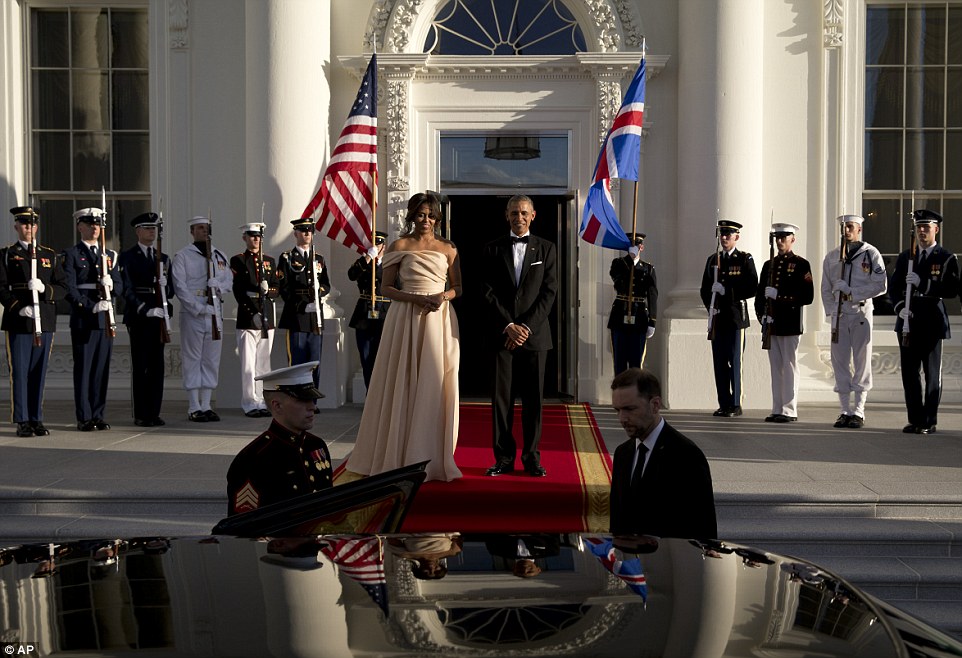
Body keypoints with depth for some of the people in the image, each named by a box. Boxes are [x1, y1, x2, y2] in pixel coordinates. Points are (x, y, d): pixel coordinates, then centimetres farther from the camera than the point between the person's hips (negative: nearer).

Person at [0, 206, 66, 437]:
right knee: (19, 372, -1)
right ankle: (22, 422, 4)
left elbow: (62, 288, 8)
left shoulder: (50, 255, 14)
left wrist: (44, 288, -13)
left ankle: (37, 420, 13)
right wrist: (20, 307, -18)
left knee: (39, 372, 6)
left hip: (45, 322, 3)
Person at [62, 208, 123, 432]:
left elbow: (119, 286, 13)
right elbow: (70, 289, -9)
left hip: (106, 318, 5)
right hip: (83, 318, -5)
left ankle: (98, 415, 12)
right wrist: (91, 307, -19)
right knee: (83, 368, -2)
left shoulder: (109, 255, 17)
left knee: (102, 368, 6)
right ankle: (84, 418, 3)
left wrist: (111, 285, -10)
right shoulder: (71, 255, 1)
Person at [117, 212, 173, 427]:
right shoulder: (127, 258, 1)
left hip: (159, 316, 5)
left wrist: (164, 284, -8)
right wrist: (145, 310, -17)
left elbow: (170, 291, 15)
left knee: (157, 365, 6)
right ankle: (141, 415, 1)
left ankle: (154, 412, 11)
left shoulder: (164, 258, 17)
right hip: (138, 317, -5)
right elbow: (127, 290, -8)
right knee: (140, 366, -3)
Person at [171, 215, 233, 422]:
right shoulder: (182, 256, -1)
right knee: (192, 360, -2)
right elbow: (180, 287, -9)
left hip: (215, 314, 5)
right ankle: (194, 408, 3)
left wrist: (219, 286, -11)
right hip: (192, 314, -5)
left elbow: (229, 280, 13)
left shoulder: (219, 256, 15)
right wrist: (200, 308, -17)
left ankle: (206, 405, 15)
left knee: (212, 361, 7)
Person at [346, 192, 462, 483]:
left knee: (435, 386, 1)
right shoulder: (400, 246, 4)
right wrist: (416, 298, -14)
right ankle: (397, 455, 11)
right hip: (406, 319, -1)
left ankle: (432, 457, 11)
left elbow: (458, 288, 11)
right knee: (403, 385, 1)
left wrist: (442, 296, -11)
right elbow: (386, 288, 1)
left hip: (439, 320, 1)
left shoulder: (448, 249, 9)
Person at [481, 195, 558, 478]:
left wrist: (526, 326, -10)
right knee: (501, 398, 1)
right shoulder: (493, 249, 8)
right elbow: (489, 292, 1)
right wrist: (509, 326, -10)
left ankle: (531, 458, 9)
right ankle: (504, 458, 7)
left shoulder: (546, 248, 8)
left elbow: (549, 292, 1)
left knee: (533, 399, 2)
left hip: (535, 334, 0)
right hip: (501, 334, 0)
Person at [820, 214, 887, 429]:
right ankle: (845, 411, 9)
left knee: (862, 362, -2)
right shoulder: (831, 257, 11)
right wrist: (831, 313, 0)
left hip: (862, 314, -3)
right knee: (840, 362, 2)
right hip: (839, 315, 3)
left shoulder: (871, 254, 0)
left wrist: (851, 292, -13)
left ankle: (859, 412, 3)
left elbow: (881, 285, -7)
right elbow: (826, 289, 13)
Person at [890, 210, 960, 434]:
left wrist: (922, 283, -20)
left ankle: (929, 422, 6)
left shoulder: (947, 258, 0)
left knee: (932, 373, 0)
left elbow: (952, 289, -11)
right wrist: (900, 307, -10)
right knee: (909, 372, 4)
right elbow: (894, 287, 9)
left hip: (932, 322, -4)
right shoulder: (905, 257, 13)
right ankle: (915, 420, 12)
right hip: (908, 321, 4)